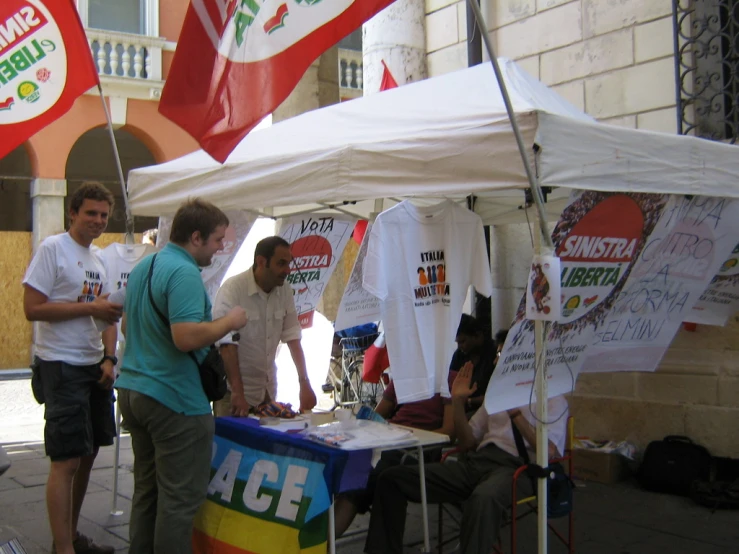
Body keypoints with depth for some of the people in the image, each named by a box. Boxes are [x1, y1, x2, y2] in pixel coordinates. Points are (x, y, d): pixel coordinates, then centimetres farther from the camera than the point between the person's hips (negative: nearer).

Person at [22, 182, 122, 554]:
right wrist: (91, 307, -16)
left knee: (87, 454, 13)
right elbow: (32, 309, -16)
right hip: (62, 367, -8)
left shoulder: (99, 258, 13)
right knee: (66, 460, -6)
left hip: (95, 367, 8)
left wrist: (108, 359, 2)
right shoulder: (52, 249, -10)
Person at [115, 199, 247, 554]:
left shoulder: (142, 268, 12)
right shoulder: (184, 273, -18)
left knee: (147, 490, 18)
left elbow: (126, 326, 22)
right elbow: (186, 337, -29)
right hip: (173, 400, -10)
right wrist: (229, 322, -15)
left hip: (132, 390, 10)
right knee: (180, 497, 1)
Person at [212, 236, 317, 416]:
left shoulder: (285, 291, -1)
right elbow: (226, 343, -22)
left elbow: (292, 337, -1)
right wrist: (238, 393, -25)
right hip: (235, 389, -5)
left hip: (268, 388, 6)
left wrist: (304, 383, -9)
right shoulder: (232, 289, -18)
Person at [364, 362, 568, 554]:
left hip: (515, 466, -6)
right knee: (391, 478, -8)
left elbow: (548, 451, -7)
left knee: (483, 498, -44)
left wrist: (515, 412, -14)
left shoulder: (552, 400, 11)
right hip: (475, 461, 6)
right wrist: (458, 402, 11)